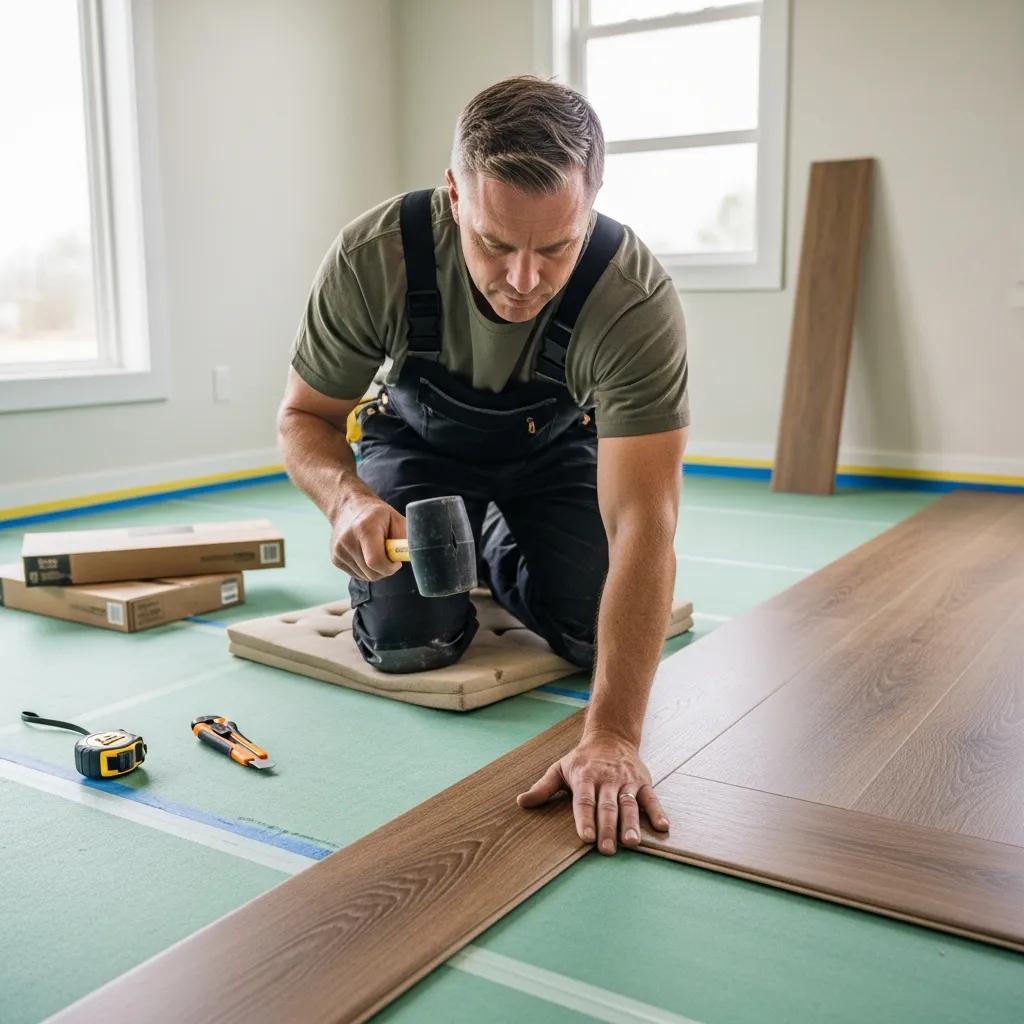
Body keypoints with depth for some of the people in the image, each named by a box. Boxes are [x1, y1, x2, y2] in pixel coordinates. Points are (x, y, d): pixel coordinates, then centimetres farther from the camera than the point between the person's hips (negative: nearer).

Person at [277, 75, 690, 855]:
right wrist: (348, 498, -41)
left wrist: (613, 736, -49)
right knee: (407, 640, -19)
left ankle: (503, 556, 19)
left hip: (555, 448, 1)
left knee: (604, 635, -15)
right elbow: (305, 417, -17)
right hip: (417, 439, 0)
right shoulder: (372, 257, -34)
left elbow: (642, 525, -42)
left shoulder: (639, 300, -38)